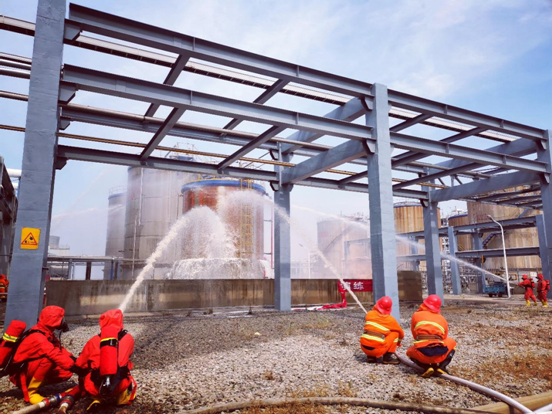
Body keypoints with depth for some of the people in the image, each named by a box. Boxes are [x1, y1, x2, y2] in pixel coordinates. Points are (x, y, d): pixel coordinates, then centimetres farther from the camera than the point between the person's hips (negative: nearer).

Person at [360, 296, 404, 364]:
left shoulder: (369, 314, 8)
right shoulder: (391, 319, 3)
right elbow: (401, 333, 21)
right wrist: (398, 342, 42)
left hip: (364, 348, 4)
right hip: (377, 349, -4)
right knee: (395, 333, 12)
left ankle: (371, 356, 18)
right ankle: (389, 356, 10)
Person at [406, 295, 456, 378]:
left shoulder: (416, 315, 16)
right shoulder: (442, 319, 20)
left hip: (422, 353, -1)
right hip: (440, 353, 1)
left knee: (410, 352, 35)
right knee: (451, 342, 33)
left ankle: (427, 367, 7)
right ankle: (442, 367, 14)